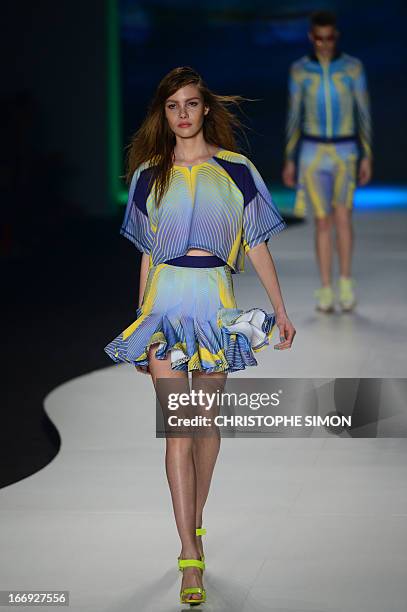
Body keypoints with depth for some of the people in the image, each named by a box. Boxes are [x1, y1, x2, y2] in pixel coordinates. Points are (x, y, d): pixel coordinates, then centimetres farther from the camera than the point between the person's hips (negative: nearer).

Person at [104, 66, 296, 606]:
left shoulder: (236, 170, 4)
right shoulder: (149, 175, 8)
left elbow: (256, 245, 7)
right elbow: (147, 253, 13)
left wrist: (281, 311, 5)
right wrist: (141, 317, 14)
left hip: (216, 302, 0)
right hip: (165, 303, 0)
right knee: (177, 427, -8)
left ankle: (194, 524, 27)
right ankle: (191, 555, -11)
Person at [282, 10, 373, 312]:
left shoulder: (354, 66, -2)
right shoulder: (299, 70, 1)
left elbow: (364, 113, 0)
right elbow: (293, 116, 5)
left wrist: (368, 157, -5)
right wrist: (289, 160, 3)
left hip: (344, 152, -1)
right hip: (313, 152, 1)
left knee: (342, 216, -17)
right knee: (323, 222, 0)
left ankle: (346, 281, -2)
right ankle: (326, 291, 9)